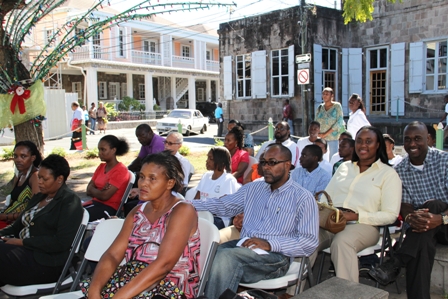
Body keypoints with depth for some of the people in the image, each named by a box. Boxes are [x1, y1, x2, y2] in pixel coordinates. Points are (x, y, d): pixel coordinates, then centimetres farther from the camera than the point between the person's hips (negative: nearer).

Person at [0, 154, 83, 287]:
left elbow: (62, 242, -17)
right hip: (25, 250, 8)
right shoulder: (39, 196, 17)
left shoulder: (70, 202, -9)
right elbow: (18, 225, 20)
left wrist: (22, 242, -16)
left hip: (47, 262, -8)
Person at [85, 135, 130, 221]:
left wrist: (93, 190, 3)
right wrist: (100, 191, -12)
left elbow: (104, 196, -16)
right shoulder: (101, 167, 16)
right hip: (95, 203, 8)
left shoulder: (121, 170, -11)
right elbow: (89, 190, 8)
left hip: (109, 208, -7)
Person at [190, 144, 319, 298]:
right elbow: (223, 205, 17)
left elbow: (309, 242, -10)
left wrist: (270, 244, -20)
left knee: (227, 256, -31)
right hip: (244, 247, 5)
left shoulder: (303, 198, -3)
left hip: (276, 256, -5)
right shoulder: (252, 188, 14)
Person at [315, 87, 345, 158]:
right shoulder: (320, 107, 10)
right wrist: (318, 134, -6)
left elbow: (339, 122, -8)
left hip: (333, 136, -3)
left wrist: (326, 133, -12)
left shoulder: (337, 106, -1)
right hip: (321, 137, 3)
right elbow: (316, 122, 11)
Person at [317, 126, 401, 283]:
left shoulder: (388, 174, 7)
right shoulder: (344, 167, 22)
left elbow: (390, 215, -1)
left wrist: (356, 216, -14)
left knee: (341, 241, -38)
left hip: (363, 225, -3)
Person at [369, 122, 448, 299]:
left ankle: (395, 263, -34)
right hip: (423, 230, 1)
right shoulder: (399, 171, 4)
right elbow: (404, 204, -4)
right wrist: (410, 217, -30)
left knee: (432, 204, -33)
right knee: (422, 241, -35)